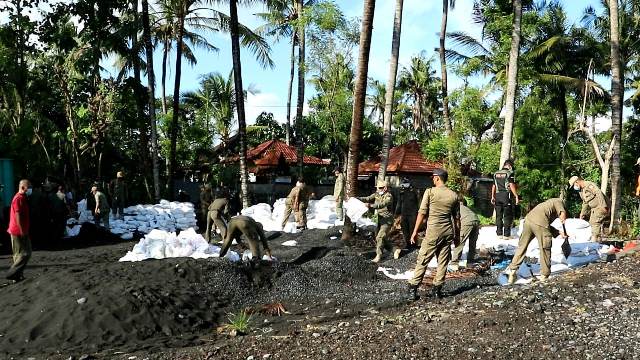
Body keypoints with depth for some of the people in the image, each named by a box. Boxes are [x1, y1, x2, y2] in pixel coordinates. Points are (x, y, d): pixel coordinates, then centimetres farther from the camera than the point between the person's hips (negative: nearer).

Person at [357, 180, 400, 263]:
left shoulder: (389, 196, -17)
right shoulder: (376, 194, 6)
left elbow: (382, 204, -34)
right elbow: (368, 199, -6)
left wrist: (371, 205, -48)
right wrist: (357, 199, -21)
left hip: (387, 220, -8)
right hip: (380, 219, 8)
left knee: (380, 237, -14)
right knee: (379, 237, 13)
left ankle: (378, 256, -5)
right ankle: (395, 249, 26)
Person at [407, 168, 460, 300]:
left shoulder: (430, 192, -6)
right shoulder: (454, 195, 6)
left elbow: (422, 213, -8)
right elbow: (457, 218, 10)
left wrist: (415, 231, -4)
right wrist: (457, 235, 19)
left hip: (433, 231, -4)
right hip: (448, 232, 4)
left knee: (422, 261, 1)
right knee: (443, 262, 11)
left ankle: (413, 289, 1)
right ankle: (437, 289, 16)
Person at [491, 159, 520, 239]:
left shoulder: (496, 174, 12)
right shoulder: (510, 173, -5)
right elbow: (512, 185, -13)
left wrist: (492, 196, 22)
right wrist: (516, 196, -12)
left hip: (497, 196, 5)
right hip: (506, 195, -5)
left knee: (499, 215, 9)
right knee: (508, 216, 1)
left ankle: (499, 233, 11)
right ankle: (506, 234, 0)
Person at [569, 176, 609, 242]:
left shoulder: (589, 185, -13)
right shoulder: (581, 191, 17)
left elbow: (599, 194, -23)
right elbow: (585, 203, 25)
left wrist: (603, 206, -30)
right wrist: (582, 214, 24)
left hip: (602, 207, -10)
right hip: (594, 208, 10)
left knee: (595, 222, -16)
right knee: (592, 223, 9)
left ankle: (595, 241, -15)